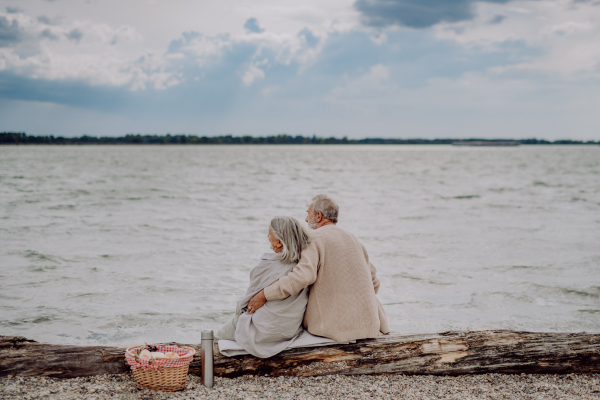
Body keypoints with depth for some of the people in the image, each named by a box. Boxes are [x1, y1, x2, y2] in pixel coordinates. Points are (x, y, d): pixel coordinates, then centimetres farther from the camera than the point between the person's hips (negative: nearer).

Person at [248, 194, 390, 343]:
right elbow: (373, 282, 19)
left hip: (336, 324, -6)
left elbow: (304, 275, -24)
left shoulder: (315, 238, -6)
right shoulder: (352, 238, 15)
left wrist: (264, 295, -20)